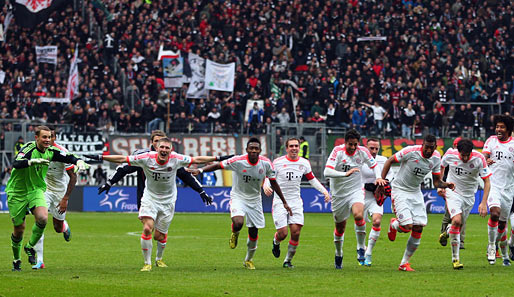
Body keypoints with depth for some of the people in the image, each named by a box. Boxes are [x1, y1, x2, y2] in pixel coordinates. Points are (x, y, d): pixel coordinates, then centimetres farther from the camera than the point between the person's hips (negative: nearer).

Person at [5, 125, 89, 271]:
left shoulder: (50, 151, -4)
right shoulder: (29, 149, -21)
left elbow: (68, 157, -1)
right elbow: (16, 163, -37)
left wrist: (79, 161, -23)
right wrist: (33, 161, -55)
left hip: (36, 190, 4)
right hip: (17, 192, -4)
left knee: (43, 218, -22)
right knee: (19, 228, 3)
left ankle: (30, 247, 2)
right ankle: (16, 260, 27)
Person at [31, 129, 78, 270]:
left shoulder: (62, 152, -19)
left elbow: (73, 177, -15)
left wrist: (65, 199, -20)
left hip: (60, 191, -1)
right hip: (43, 189, 1)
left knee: (58, 228, 10)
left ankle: (65, 226, 52)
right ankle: (39, 261, -18)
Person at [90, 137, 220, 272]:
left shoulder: (176, 159, -15)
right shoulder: (147, 158, -18)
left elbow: (197, 160, -3)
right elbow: (122, 159, -14)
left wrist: (217, 159, -3)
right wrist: (101, 157, -17)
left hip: (168, 201, 1)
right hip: (150, 198, -1)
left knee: (159, 236, 4)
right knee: (147, 229, -20)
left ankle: (159, 259, 35)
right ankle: (147, 263, -6)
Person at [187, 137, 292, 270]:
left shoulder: (266, 163, -11)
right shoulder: (238, 161, -20)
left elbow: (273, 183, 1)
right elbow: (218, 165, -15)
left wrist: (284, 202, 6)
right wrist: (200, 170, -30)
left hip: (255, 200, 3)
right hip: (238, 198, -3)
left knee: (254, 233, 7)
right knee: (238, 223, -30)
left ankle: (249, 260, 33)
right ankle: (235, 234, 9)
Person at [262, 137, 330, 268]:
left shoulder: (304, 163, 6)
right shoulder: (278, 162, -5)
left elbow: (312, 179, 19)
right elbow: (268, 176, 1)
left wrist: (324, 190, 9)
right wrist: (265, 186, -22)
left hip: (296, 202, 3)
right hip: (280, 202, -3)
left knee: (296, 232, -9)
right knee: (282, 233, -10)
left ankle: (288, 260, 8)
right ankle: (276, 243, 29)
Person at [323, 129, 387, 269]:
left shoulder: (362, 151, -7)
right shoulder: (338, 151, -16)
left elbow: (374, 165, 11)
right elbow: (327, 172, -26)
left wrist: (378, 177, -9)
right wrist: (345, 174, -39)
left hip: (356, 191, 1)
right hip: (339, 194, 0)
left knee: (359, 215, -29)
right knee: (340, 226, 10)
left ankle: (361, 248, -13)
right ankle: (338, 255, 35)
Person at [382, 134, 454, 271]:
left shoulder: (436, 158, -5)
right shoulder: (411, 151, -22)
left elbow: (437, 182, 4)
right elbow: (389, 161, -10)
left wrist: (447, 185, -18)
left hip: (416, 192, 5)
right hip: (400, 190, -5)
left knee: (418, 228, -3)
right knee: (407, 226, -18)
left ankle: (404, 263, 10)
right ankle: (394, 224, 22)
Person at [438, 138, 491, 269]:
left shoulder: (479, 159, -19)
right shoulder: (450, 155, -16)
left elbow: (487, 181, -12)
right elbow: (441, 166, 8)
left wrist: (484, 203, -20)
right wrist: (440, 185, -1)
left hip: (469, 195, 2)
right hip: (453, 193, -2)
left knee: (459, 224, 9)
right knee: (457, 221, -23)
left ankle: (448, 230, 49)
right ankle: (455, 258, -15)